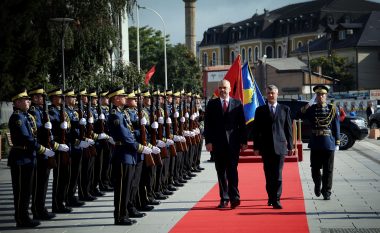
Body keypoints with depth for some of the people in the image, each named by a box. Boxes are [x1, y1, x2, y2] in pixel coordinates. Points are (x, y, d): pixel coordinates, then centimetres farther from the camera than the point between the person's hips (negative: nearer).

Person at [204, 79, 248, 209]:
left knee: (232, 170, -7)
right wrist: (208, 141, -4)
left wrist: (243, 141, 0)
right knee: (221, 171, 5)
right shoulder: (212, 104, 7)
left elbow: (242, 124, 5)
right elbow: (207, 124, 4)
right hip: (218, 142, 2)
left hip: (233, 142, -1)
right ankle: (224, 199, 11)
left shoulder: (237, 104, 6)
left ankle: (234, 197, -7)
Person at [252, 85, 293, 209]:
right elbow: (256, 130, 7)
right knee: (269, 175, 6)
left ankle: (276, 200, -6)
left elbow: (288, 128, 8)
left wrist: (290, 146, 6)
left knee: (278, 175, -6)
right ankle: (271, 197, 18)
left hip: (280, 146, -1)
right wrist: (256, 147, 1)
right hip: (266, 147, 1)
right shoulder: (260, 110, 8)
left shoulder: (285, 109, 7)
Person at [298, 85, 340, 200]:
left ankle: (326, 192, 10)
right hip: (315, 143, 1)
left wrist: (337, 143, -2)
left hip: (329, 143, -1)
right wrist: (306, 106, -18)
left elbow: (337, 127, 2)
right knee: (315, 168, 8)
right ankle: (317, 185, 34)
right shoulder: (311, 109, 5)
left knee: (328, 169, 2)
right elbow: (300, 116, -8)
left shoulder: (333, 109, 2)